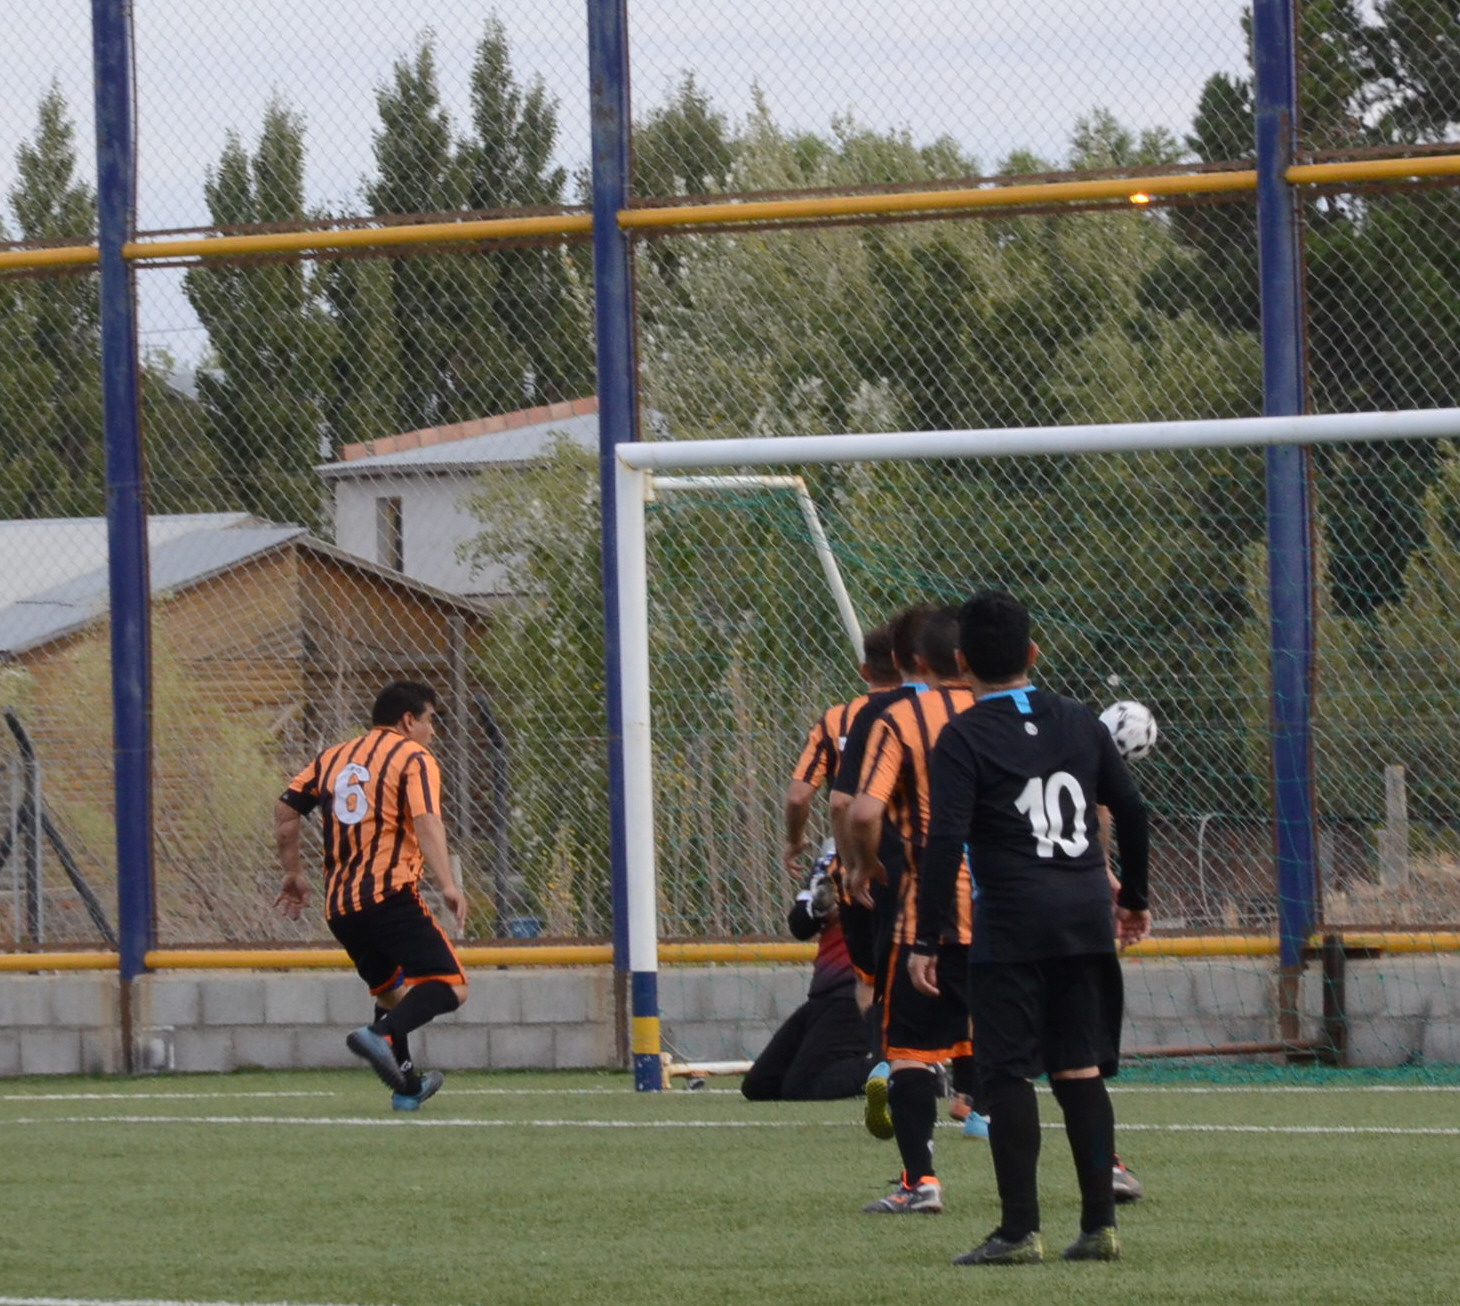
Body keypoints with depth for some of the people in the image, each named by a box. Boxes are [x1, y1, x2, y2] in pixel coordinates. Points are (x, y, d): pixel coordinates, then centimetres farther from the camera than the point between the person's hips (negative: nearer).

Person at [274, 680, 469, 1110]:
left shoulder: (334, 757, 21)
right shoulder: (414, 757, 1)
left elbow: (285, 808, 18)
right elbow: (426, 822, -14)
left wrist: (293, 872, 27)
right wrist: (447, 884, -22)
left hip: (339, 907, 7)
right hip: (389, 894, -7)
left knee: (391, 992, 26)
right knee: (449, 986, -13)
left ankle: (406, 1085, 27)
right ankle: (382, 1036, -36)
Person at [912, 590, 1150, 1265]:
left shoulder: (962, 739, -5)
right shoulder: (1079, 722, 11)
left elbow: (946, 841, -14)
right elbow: (1131, 811, 15)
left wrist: (928, 939, -12)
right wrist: (1133, 898, 28)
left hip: (1011, 926, -5)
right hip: (1088, 918, 5)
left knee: (1008, 1075, -2)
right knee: (1081, 1069, 9)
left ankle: (1019, 1230, -4)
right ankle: (1099, 1223, 6)